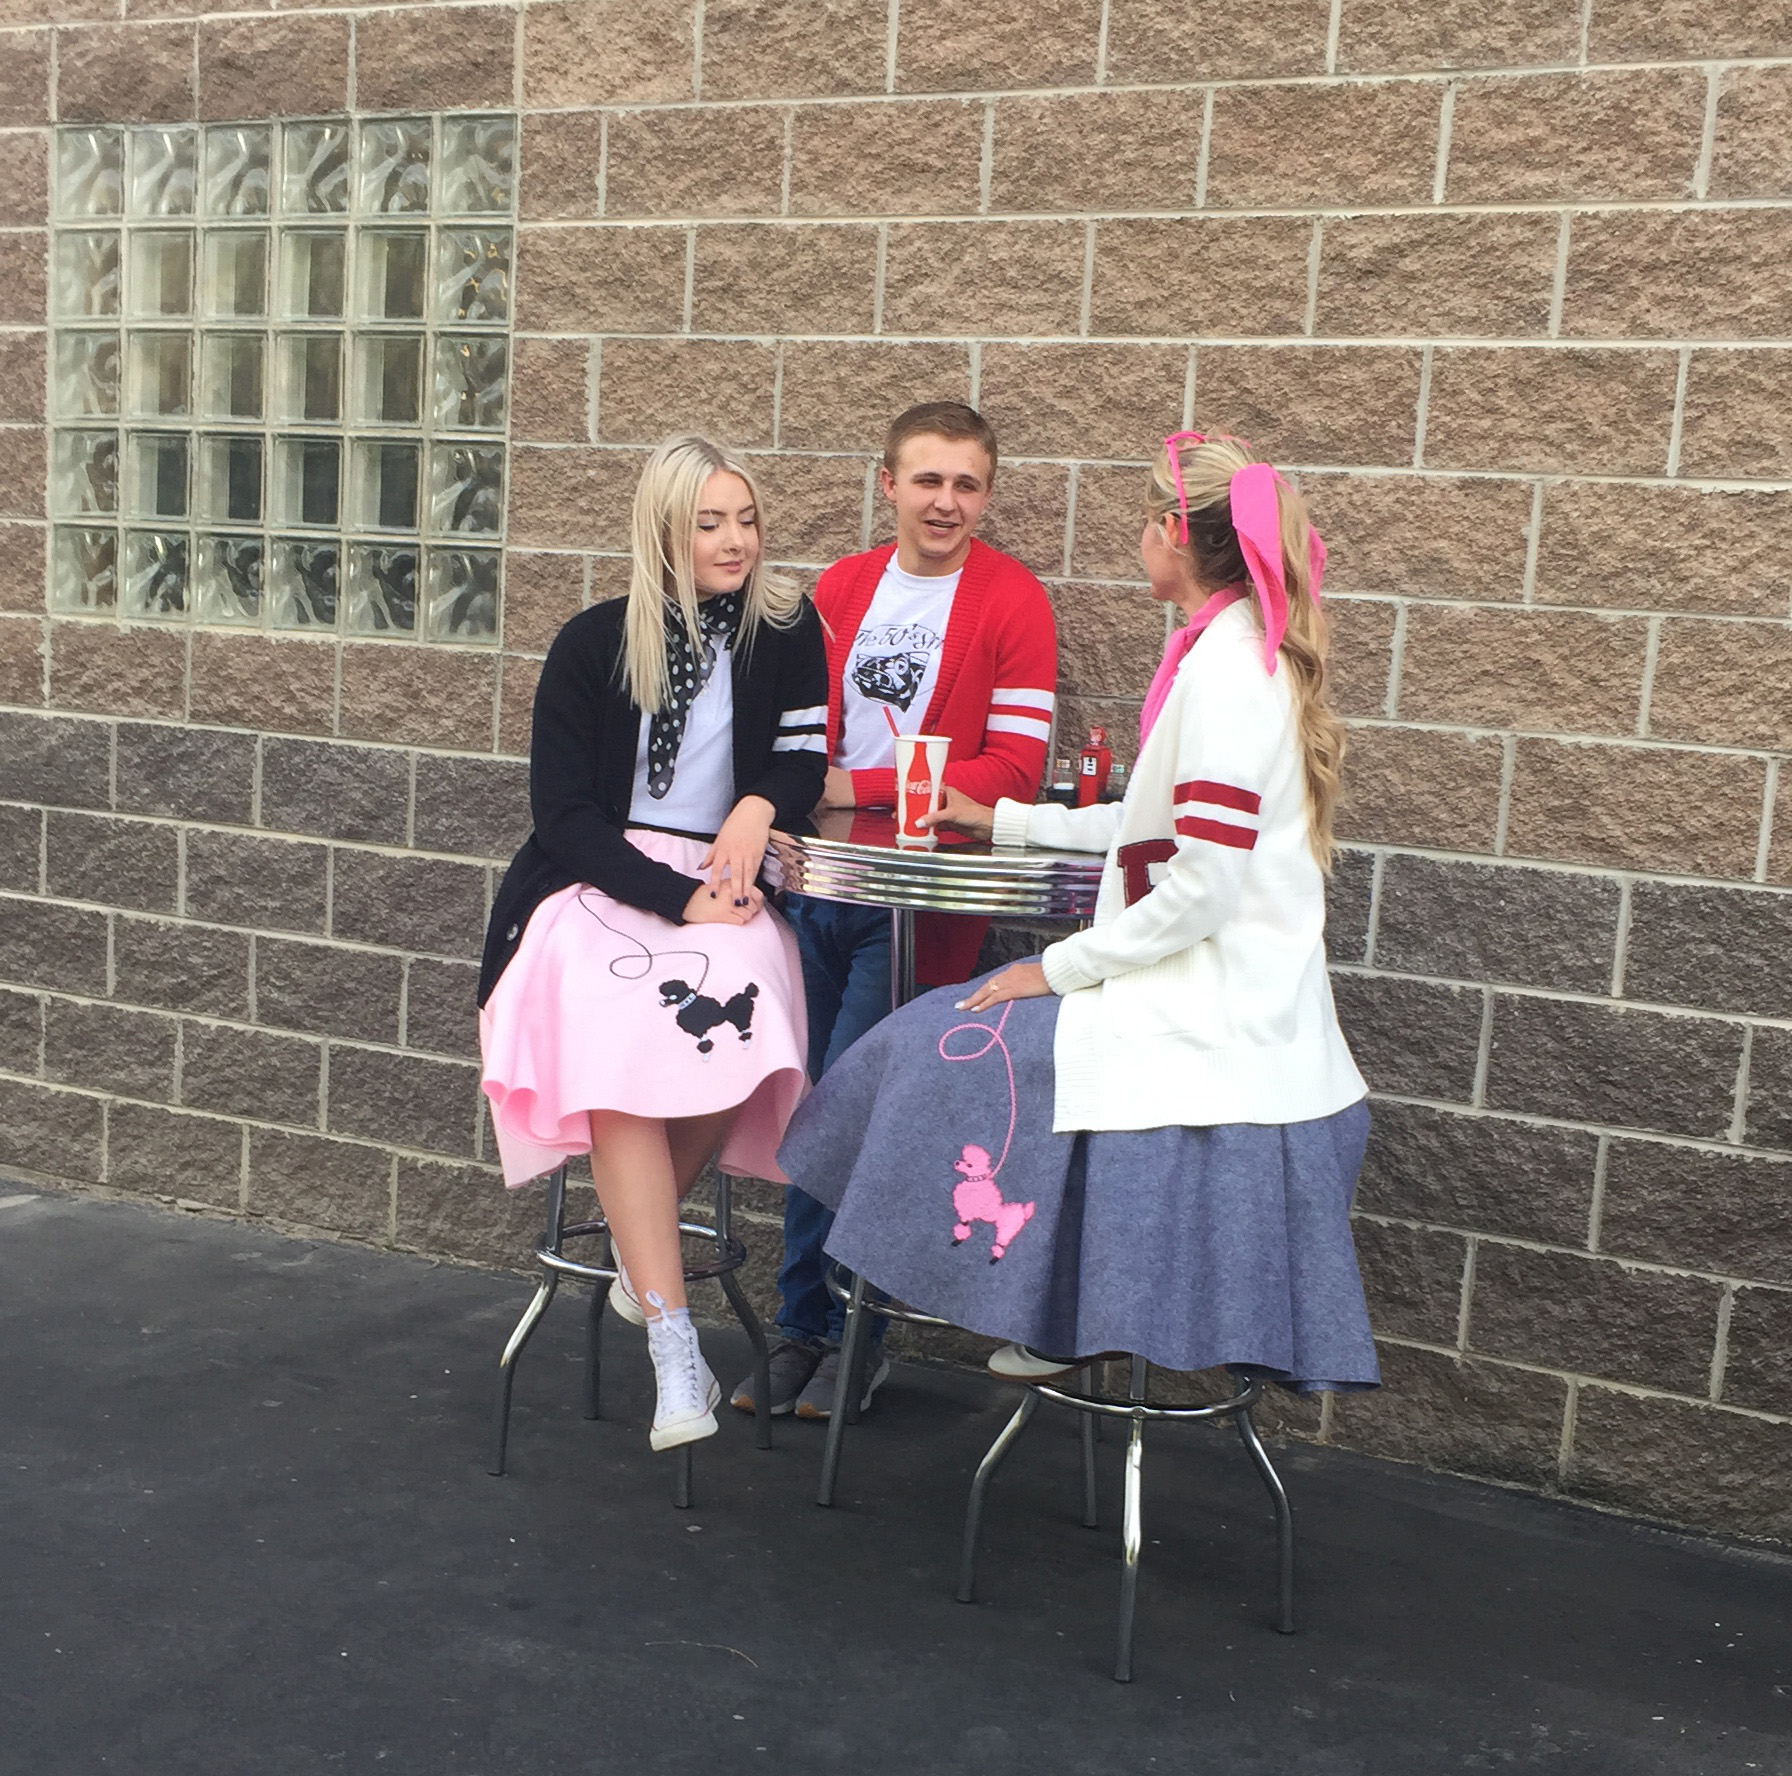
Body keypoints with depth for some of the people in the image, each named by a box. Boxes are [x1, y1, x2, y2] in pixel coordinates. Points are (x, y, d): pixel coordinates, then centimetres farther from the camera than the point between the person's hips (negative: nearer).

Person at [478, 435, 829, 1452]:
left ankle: (641, 1245, -5)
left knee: (734, 1016, -33)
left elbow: (803, 757, 10)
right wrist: (677, 899, -17)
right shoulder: (595, 644, 1)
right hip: (595, 883, -1)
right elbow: (563, 812, -4)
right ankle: (675, 1349, -29)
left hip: (723, 885, 2)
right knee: (623, 1043, -32)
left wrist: (758, 808, -14)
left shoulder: (785, 630, 7)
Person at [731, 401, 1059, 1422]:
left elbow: (1014, 772, -14)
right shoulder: (841, 589, 11)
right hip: (819, 885, 5)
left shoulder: (1014, 603, -7)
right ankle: (803, 1330, 23)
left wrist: (859, 787, -14)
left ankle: (854, 1336, 12)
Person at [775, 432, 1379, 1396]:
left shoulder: (1224, 666, -20)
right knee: (954, 1041, 13)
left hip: (1212, 1017, -10)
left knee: (961, 1049, -7)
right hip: (1227, 994, 10)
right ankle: (1064, 1319, 17)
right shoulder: (1242, 653, 12)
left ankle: (1068, 1323, 8)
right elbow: (1156, 827, 22)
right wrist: (1007, 821, 27)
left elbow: (1205, 887, -24)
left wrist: (1062, 967, -14)